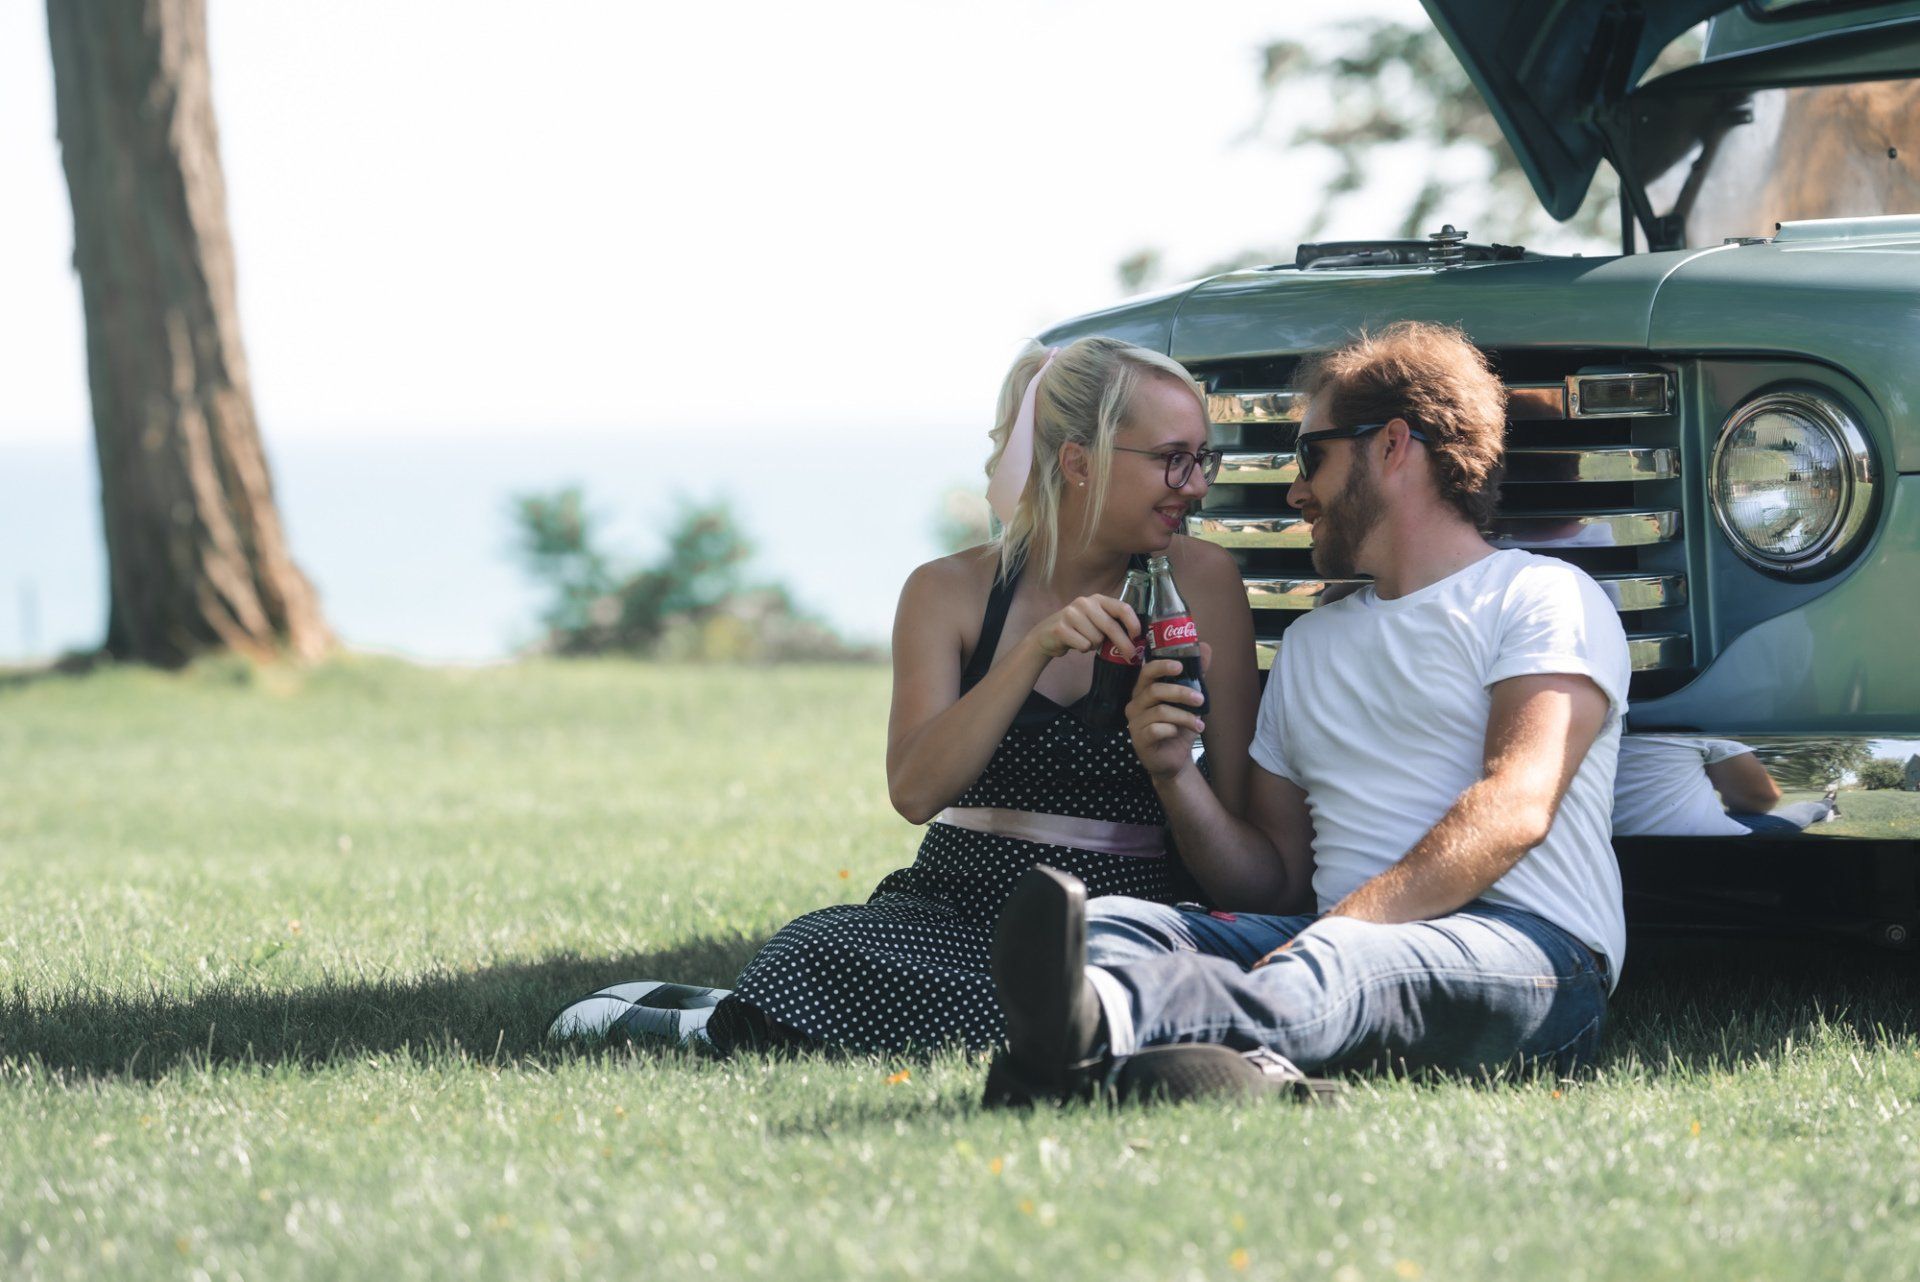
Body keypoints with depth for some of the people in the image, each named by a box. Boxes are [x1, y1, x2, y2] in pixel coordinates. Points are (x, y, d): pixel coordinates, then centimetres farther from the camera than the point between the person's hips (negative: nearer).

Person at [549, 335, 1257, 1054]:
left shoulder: (1196, 582, 2)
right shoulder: (951, 592, 3)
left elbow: (1235, 809, 3)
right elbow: (915, 791, -11)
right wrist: (1035, 652, -21)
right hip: (954, 906, 0)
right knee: (827, 948, -34)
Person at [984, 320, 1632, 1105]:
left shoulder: (1544, 598, 7)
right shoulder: (1312, 644, 30)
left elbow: (1516, 809, -11)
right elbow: (1276, 882, 26)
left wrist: (1347, 925, -24)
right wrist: (1176, 778, 6)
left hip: (1534, 955, -6)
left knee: (1334, 968, -39)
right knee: (1109, 926, -21)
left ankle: (1095, 1027, -70)